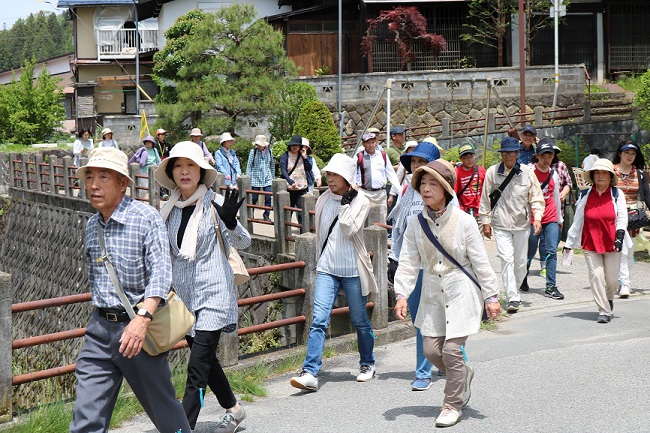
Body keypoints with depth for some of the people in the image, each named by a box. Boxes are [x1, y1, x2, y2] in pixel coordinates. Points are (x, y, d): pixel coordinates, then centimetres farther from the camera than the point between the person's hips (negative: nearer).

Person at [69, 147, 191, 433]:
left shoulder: (146, 218, -11)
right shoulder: (92, 225, 10)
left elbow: (160, 272, -21)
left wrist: (143, 317, -35)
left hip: (136, 327, -5)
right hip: (99, 327, 5)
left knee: (163, 408, 10)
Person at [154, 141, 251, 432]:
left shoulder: (214, 203, -10)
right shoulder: (170, 209, 5)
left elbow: (243, 242, -9)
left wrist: (230, 221, -26)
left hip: (213, 292, -6)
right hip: (184, 294, 6)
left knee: (198, 368, -10)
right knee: (205, 359, 18)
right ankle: (234, 409, 39)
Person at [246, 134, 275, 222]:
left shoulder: (269, 151, 5)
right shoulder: (253, 151, -2)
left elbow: (272, 165, 16)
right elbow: (249, 165, 1)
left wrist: (272, 177, 15)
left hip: (267, 179, 2)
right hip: (256, 178, -2)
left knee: (268, 198, -4)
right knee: (254, 198, 1)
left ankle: (266, 215, 8)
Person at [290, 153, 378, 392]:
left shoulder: (360, 201, -5)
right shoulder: (323, 200, 7)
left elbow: (349, 230, -20)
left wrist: (345, 203, -16)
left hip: (352, 270, -3)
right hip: (327, 269, 3)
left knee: (360, 320, 11)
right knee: (319, 320, -10)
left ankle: (367, 363, 32)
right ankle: (310, 373, -15)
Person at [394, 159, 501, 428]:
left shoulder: (463, 222, -12)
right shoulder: (416, 224, -2)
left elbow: (481, 262, -7)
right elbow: (408, 263, -1)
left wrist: (491, 296, -5)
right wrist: (401, 294, -11)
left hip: (461, 294, -4)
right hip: (433, 295, 4)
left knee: (452, 349, -8)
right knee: (431, 349, 5)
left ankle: (453, 404, 12)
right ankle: (463, 374, 36)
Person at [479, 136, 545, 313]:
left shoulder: (527, 173, 1)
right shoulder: (492, 172, 0)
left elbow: (536, 197, 6)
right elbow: (485, 199, 6)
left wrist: (537, 217, -7)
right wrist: (485, 222, 5)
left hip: (522, 224, 2)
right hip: (501, 225, -2)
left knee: (520, 262, 8)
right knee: (507, 259, -12)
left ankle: (514, 290, 29)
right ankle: (513, 298, -12)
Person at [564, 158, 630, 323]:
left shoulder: (617, 194, 2)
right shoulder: (585, 195, 4)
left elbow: (622, 218, 1)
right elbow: (577, 220, 9)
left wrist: (619, 237, -13)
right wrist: (569, 242, 11)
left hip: (611, 243, 0)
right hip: (590, 243, 0)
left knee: (612, 279, 2)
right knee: (596, 276, -8)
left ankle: (609, 298, 36)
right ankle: (604, 311, 0)